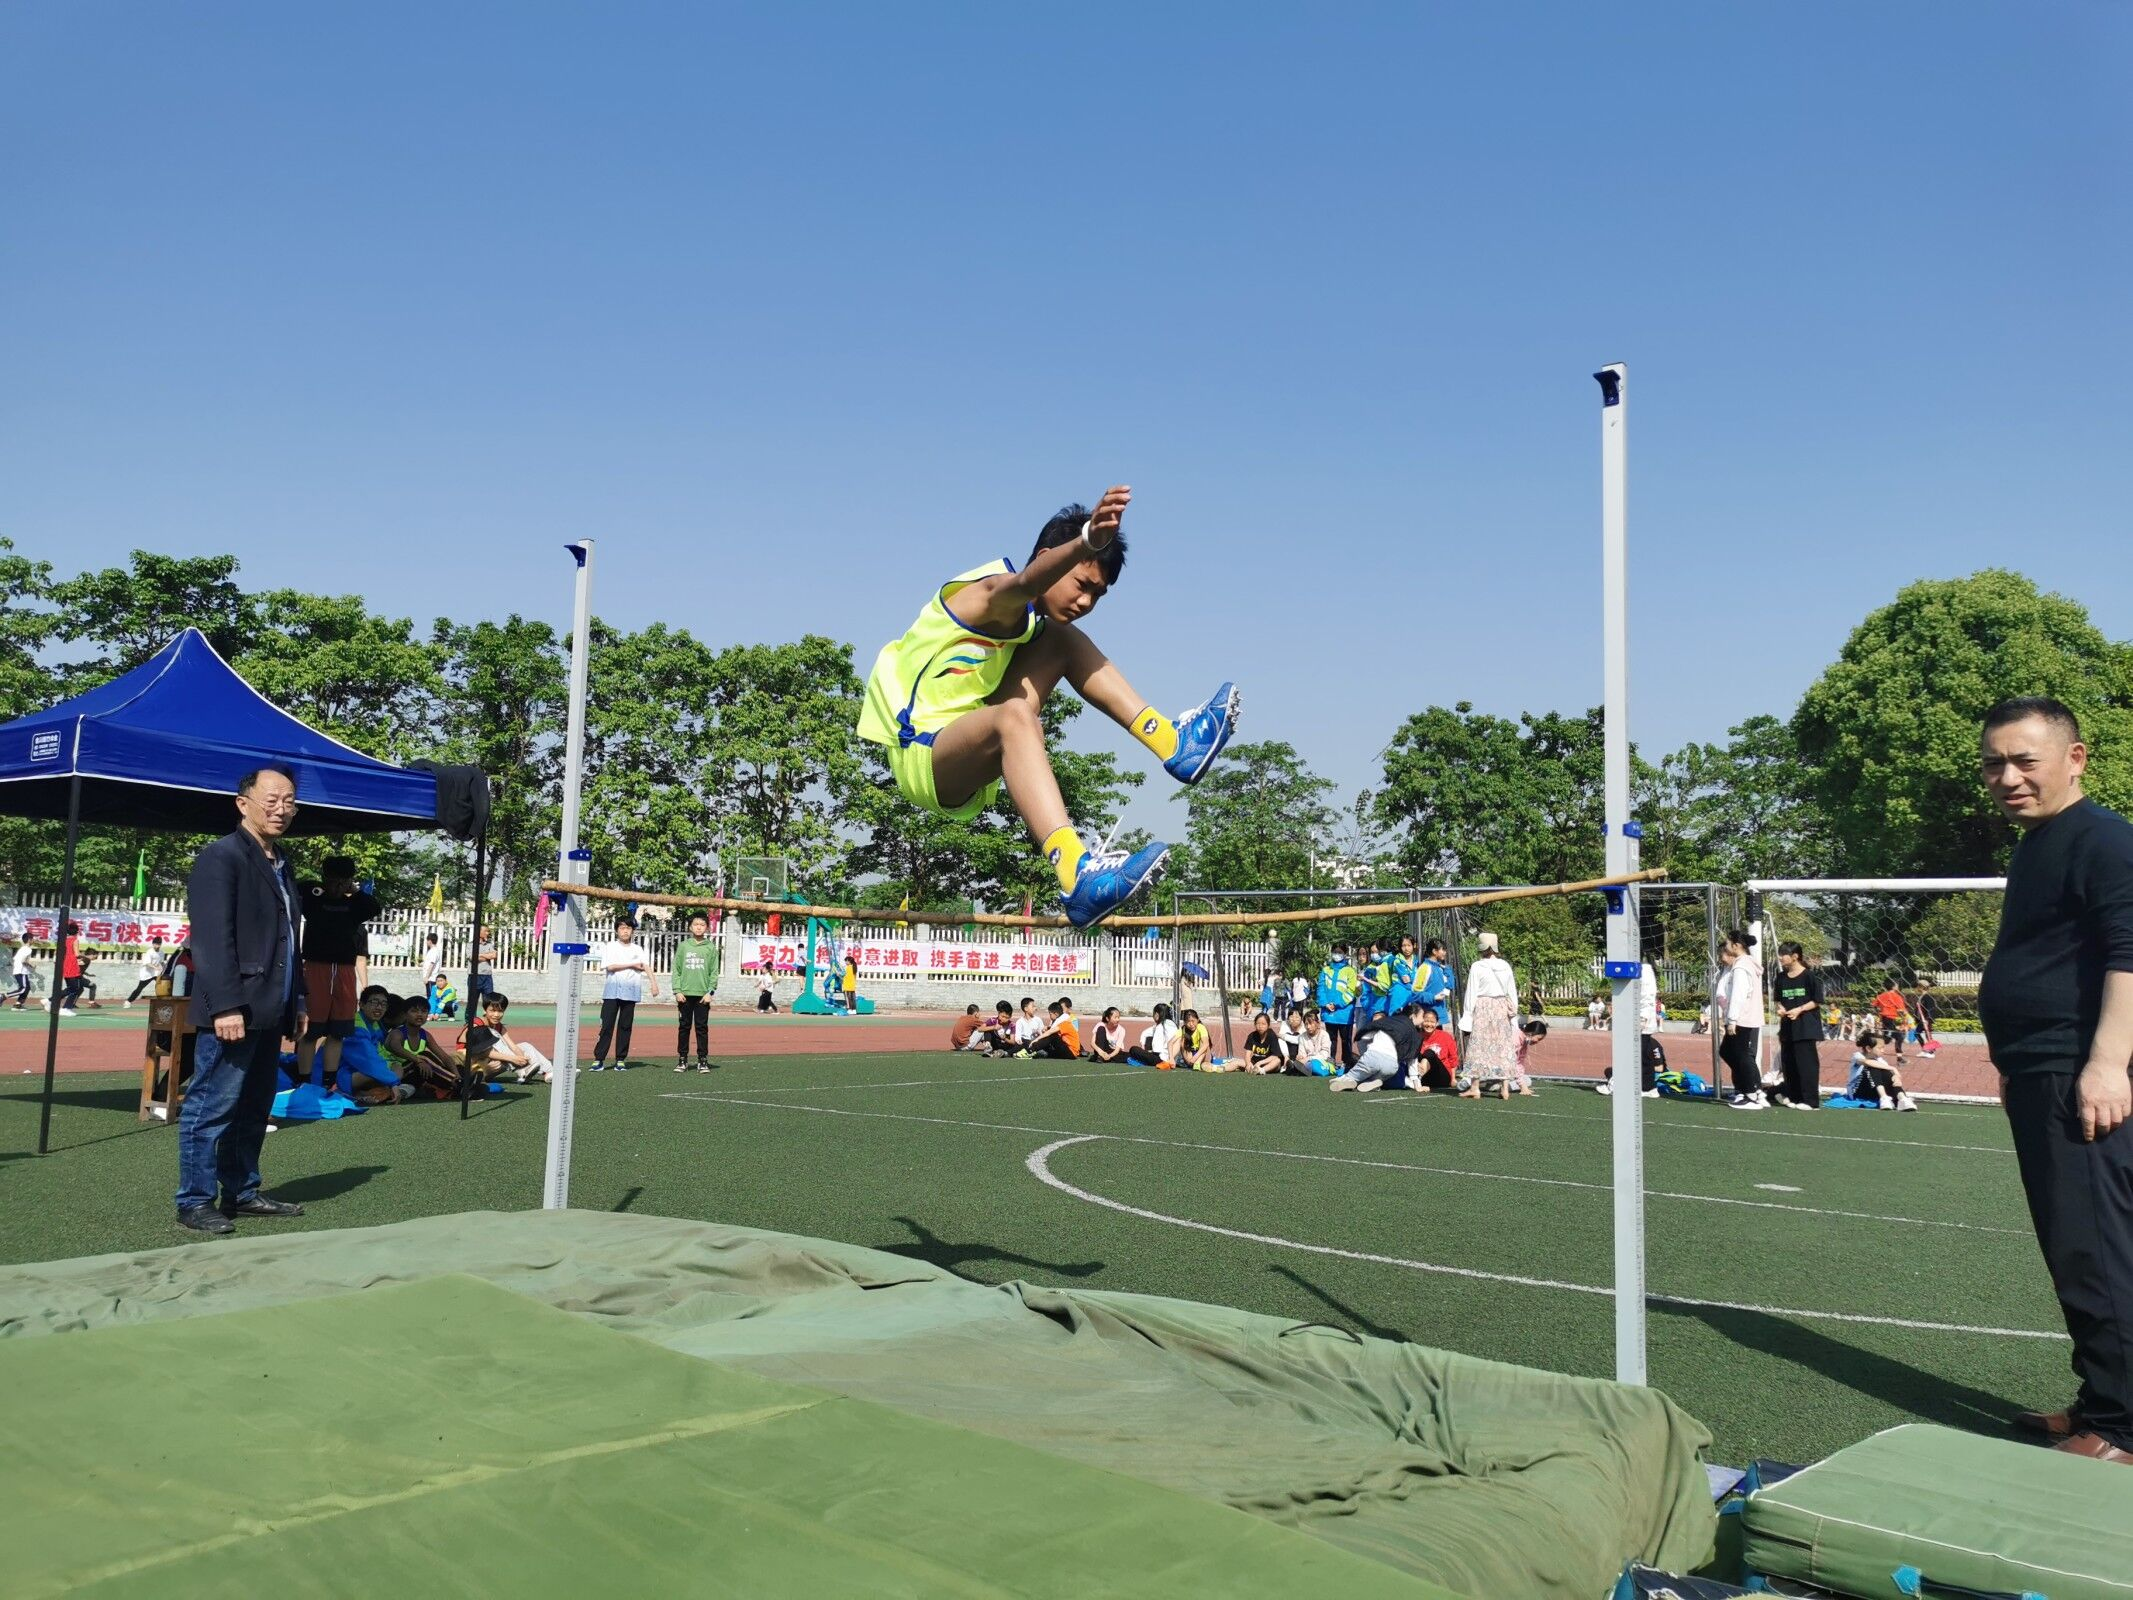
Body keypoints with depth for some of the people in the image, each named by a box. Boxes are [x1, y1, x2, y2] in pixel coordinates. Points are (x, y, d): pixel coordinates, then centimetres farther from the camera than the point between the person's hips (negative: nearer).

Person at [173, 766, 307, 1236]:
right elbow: (212, 939, -17)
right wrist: (226, 1006, -22)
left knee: (253, 1109, 14)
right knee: (211, 1107, -3)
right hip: (234, 1012, -9)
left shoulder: (281, 864, 18)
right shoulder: (221, 858, -9)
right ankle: (195, 1202, 4)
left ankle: (242, 1192, 22)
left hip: (268, 1012, 9)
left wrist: (296, 1002, 19)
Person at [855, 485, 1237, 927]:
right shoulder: (991, 595, -16)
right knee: (1013, 717, -40)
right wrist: (1089, 540, -56)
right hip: (920, 759, -8)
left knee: (1063, 640, 4)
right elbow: (1025, 583, -38)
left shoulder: (1029, 625, 14)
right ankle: (1079, 876, -56)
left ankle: (1170, 741, -6)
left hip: (966, 781, 8)